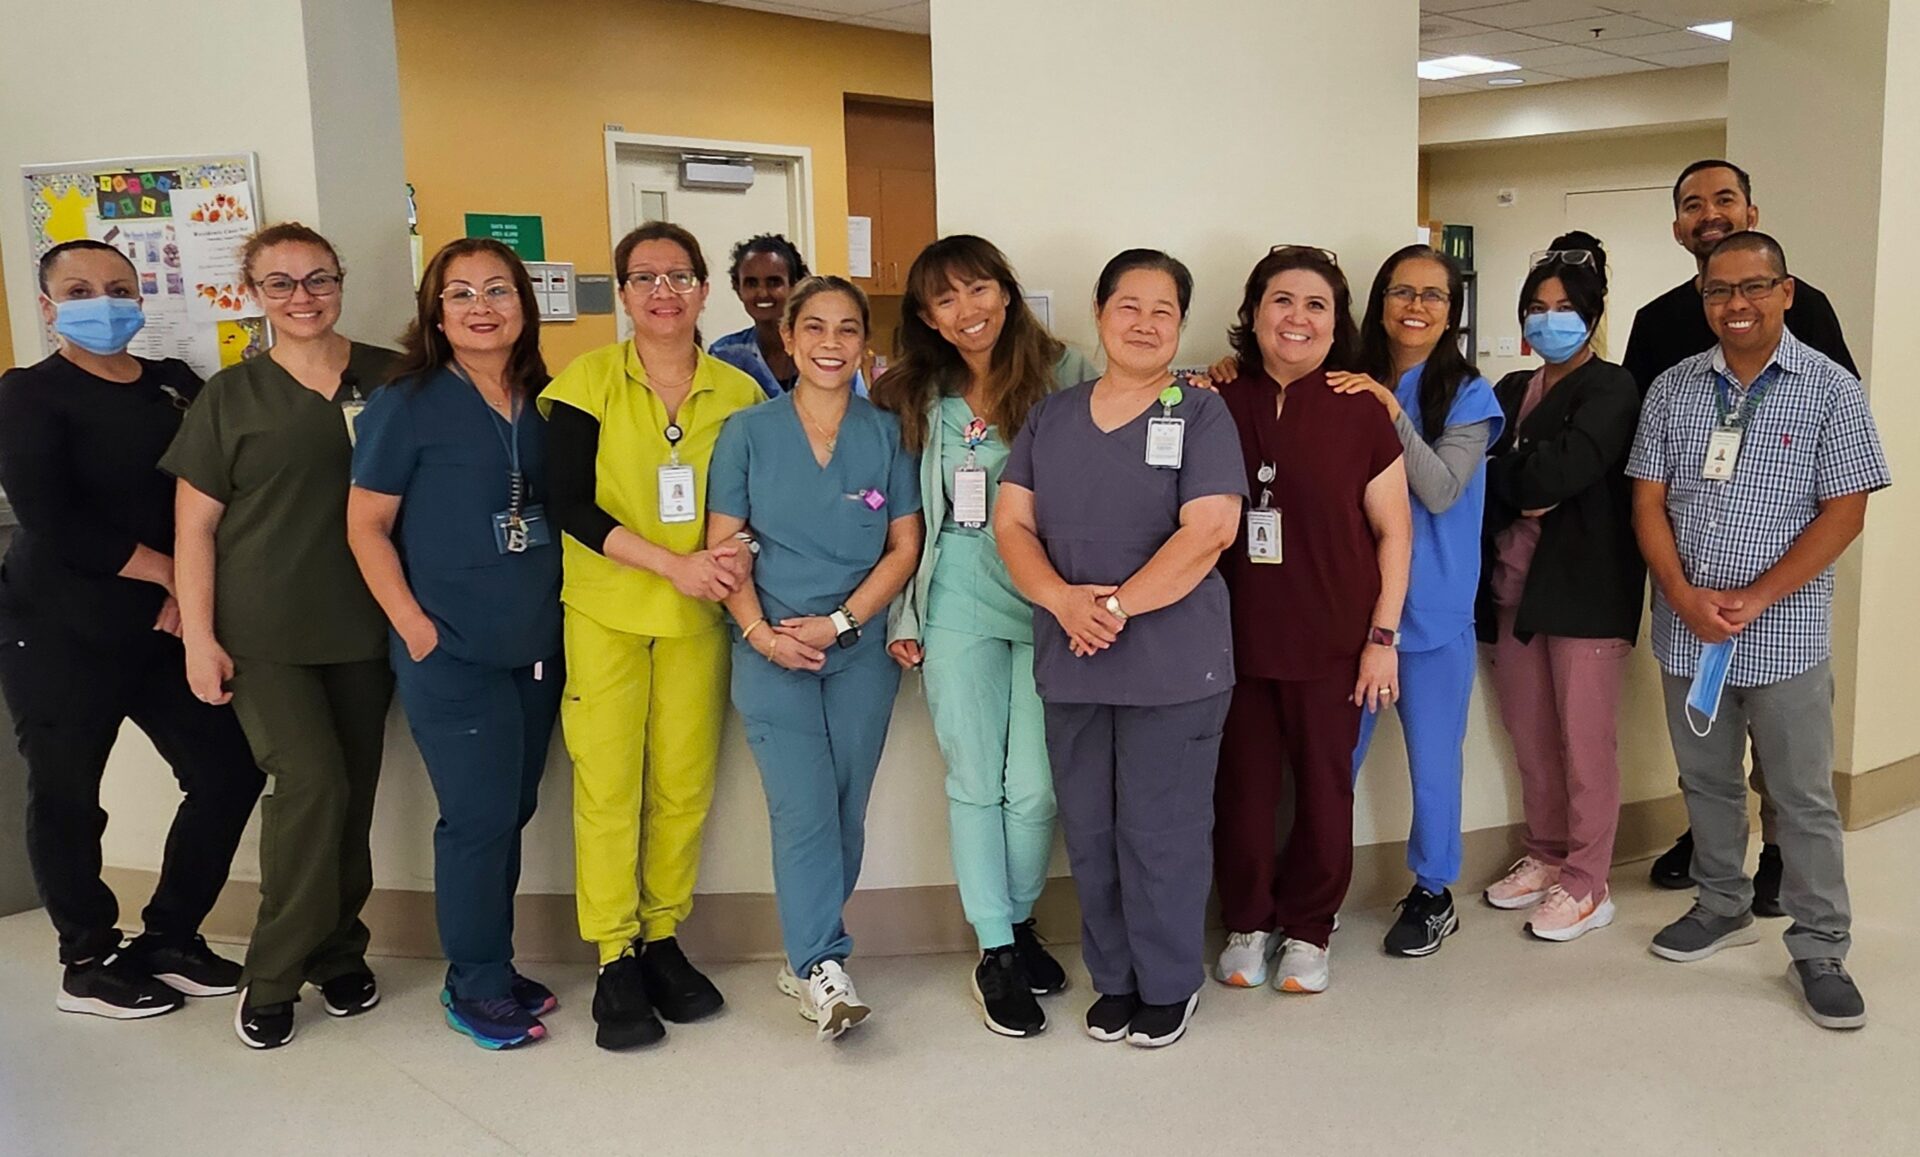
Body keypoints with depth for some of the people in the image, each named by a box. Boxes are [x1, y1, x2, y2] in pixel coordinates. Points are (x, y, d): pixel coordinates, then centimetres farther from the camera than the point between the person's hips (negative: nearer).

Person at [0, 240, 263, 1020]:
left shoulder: (175, 386, 10)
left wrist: (187, 590, -11)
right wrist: (165, 570, -12)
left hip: (163, 626, 5)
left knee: (229, 770, 1)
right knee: (67, 797, 4)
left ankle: (170, 939, 19)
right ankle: (88, 963, 22)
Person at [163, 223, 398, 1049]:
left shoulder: (392, 379, 4)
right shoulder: (231, 396, 1)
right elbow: (193, 525, 1)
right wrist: (198, 637, -6)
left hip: (363, 629, 2)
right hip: (264, 635, -2)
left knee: (354, 795, 8)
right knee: (309, 782, -12)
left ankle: (338, 951, 26)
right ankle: (272, 975, 5)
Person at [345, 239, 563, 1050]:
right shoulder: (407, 404, -6)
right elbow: (366, 527, -6)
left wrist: (558, 609, 6)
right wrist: (415, 628, -12)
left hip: (538, 648, 5)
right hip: (452, 653, -5)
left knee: (511, 811, 13)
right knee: (479, 816, -2)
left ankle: (491, 969, 28)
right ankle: (476, 988, 16)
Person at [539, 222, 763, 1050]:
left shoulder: (738, 391, 4)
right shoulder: (589, 380, -3)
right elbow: (570, 506, -10)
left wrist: (735, 554, -13)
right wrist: (673, 563, -18)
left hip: (698, 616, 2)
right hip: (606, 610, -2)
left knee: (684, 785, 5)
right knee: (607, 786, -1)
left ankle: (663, 941, 21)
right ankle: (615, 960, 11)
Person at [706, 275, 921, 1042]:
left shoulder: (886, 433, 5)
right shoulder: (748, 432, 3)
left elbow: (905, 547, 2)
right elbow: (723, 545, 2)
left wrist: (840, 622, -9)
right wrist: (761, 633, -11)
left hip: (861, 651, 2)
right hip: (773, 652, -1)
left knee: (845, 814, 5)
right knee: (805, 811, -10)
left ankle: (808, 958, 19)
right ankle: (823, 968, -4)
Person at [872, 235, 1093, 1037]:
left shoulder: (1064, 376, -2)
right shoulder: (919, 398, 8)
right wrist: (902, 617, 9)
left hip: (1049, 602, -2)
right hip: (959, 604, 2)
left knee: (1034, 786, 1)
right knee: (975, 781, 6)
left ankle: (1019, 924, 26)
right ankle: (997, 955, 19)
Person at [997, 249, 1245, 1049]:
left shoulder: (1200, 415, -1)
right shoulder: (1050, 416, 10)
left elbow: (1208, 531, -13)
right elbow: (1012, 522, 4)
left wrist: (1118, 606, -18)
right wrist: (1063, 600, -13)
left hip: (1172, 666, -4)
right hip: (1069, 665, 4)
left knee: (1160, 833, 4)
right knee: (1089, 833, 12)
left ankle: (1168, 985, 23)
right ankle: (1114, 980, 29)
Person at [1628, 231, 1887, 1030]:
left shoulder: (1831, 390, -5)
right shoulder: (1672, 389, 4)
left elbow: (1843, 515, -8)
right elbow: (1648, 503, 2)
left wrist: (1753, 601, -15)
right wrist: (1686, 598, -11)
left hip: (1785, 635, -3)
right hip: (1686, 632, 3)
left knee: (1804, 799, 5)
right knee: (1706, 782, 16)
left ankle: (1820, 949, 18)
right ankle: (1722, 908, 34)